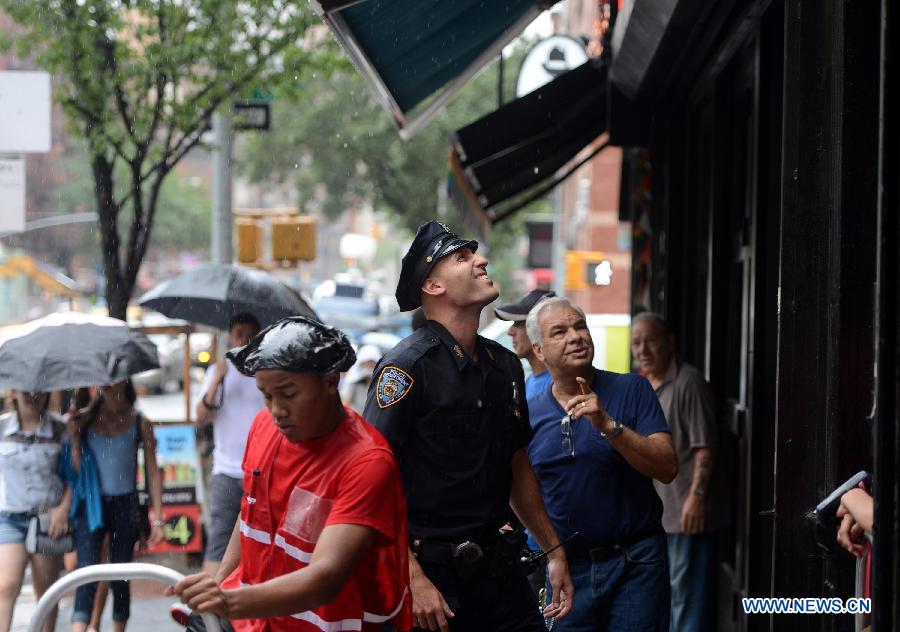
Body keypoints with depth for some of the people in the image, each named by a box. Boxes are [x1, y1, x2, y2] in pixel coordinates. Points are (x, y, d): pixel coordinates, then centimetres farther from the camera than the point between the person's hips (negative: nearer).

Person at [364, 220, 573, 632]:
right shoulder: (408, 366, -12)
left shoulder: (505, 366, 11)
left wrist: (554, 550, 21)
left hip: (498, 567, 7)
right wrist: (413, 578, -22)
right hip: (431, 571, -6)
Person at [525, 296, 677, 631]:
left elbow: (667, 468, -13)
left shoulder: (632, 390, -3)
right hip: (567, 565, 2)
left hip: (636, 564, -2)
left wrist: (608, 425, -23)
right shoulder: (529, 414, 4)